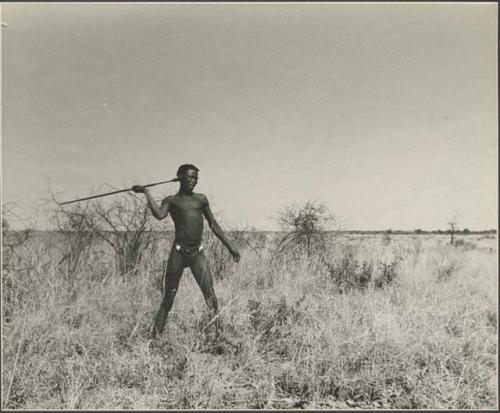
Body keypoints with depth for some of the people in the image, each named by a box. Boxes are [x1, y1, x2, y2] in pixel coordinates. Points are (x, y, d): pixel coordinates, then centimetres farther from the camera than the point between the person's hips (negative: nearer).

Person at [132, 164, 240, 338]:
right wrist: (147, 193, -11)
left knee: (211, 296, -9)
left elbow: (213, 225, 20)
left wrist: (230, 246, 18)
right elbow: (159, 215, -15)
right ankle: (156, 335, 9)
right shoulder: (171, 200, 7)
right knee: (168, 298, 1)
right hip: (178, 252, -2)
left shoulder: (201, 199, 16)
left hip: (197, 252, 3)